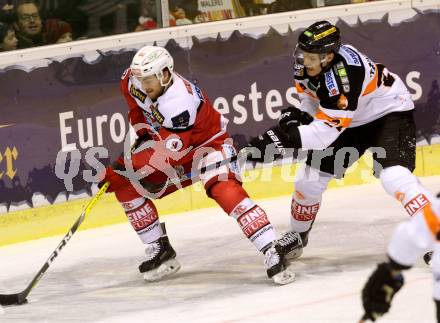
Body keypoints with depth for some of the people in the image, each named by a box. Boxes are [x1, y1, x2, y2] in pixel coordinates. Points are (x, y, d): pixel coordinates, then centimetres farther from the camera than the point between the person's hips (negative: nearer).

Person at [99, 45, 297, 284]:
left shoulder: (181, 103, -36)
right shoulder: (133, 81, -14)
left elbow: (166, 154, -35)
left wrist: (123, 167, -34)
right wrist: (142, 132, 8)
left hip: (209, 143, -8)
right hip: (169, 144, 8)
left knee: (223, 190, -34)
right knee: (125, 185, 0)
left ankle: (272, 251, -38)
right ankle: (160, 251, 10)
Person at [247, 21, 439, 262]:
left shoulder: (343, 74, -39)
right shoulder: (305, 65, -15)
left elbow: (324, 132, -38)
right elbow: (313, 96, 6)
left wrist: (285, 139, -45)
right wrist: (299, 115, -14)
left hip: (389, 112, -8)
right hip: (351, 119, 8)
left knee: (394, 176, -30)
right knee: (311, 177, 7)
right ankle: (297, 236, 28)